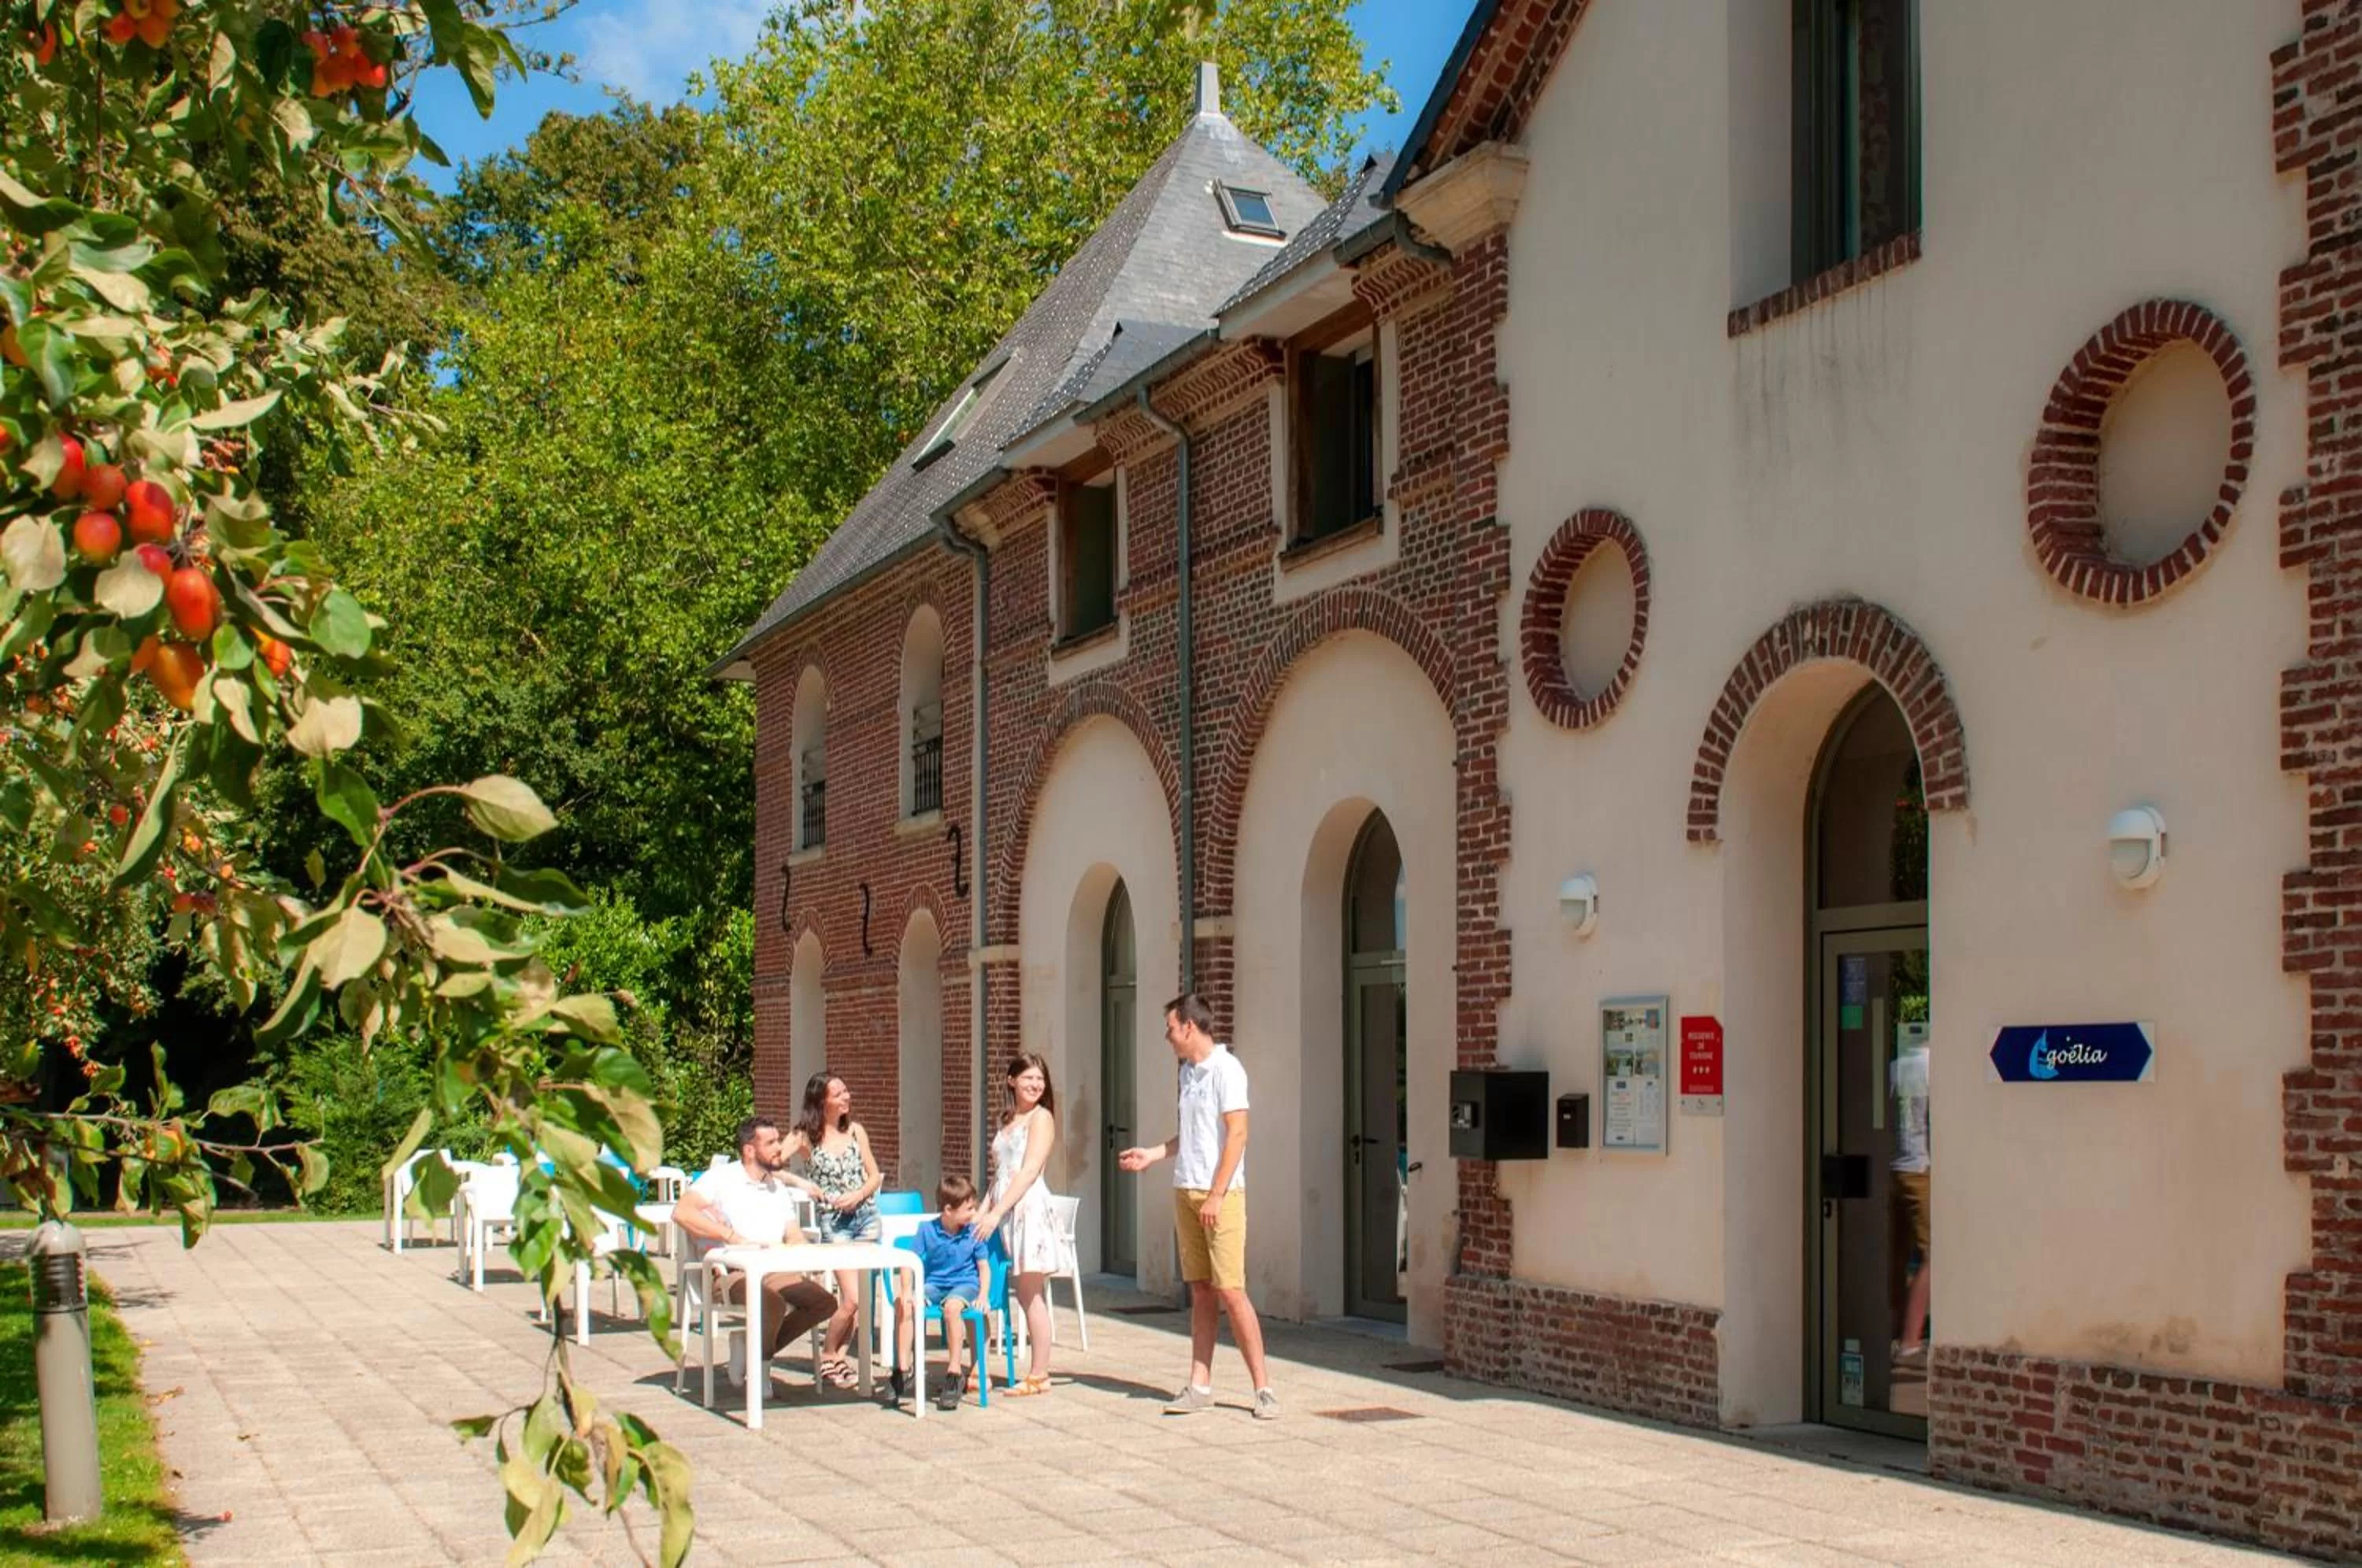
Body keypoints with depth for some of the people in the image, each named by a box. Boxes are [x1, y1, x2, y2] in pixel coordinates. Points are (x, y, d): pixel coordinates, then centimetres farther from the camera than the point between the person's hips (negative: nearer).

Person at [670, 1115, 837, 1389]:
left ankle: (759, 1352, 0)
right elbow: (682, 1212, -15)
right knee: (773, 1304, -35)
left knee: (824, 1302, -15)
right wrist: (734, 1238, -18)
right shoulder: (721, 1178, 0)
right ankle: (757, 1366, -7)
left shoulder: (778, 1187, 23)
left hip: (773, 1272, 7)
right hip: (729, 1274, -7)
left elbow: (794, 1237, 18)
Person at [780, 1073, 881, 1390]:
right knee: (852, 1299, -11)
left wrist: (858, 1195, -8)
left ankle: (838, 1356, 19)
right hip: (833, 1221, -4)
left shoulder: (856, 1131, 5)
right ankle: (828, 1358, 9)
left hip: (866, 1215, 4)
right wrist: (800, 1182, -22)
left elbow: (874, 1174, 9)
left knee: (854, 1298, 4)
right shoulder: (805, 1137, -6)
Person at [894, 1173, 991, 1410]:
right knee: (903, 1303, -25)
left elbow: (984, 1267, 1)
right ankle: (903, 1367, -18)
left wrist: (983, 1296, -14)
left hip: (965, 1284, -2)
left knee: (952, 1306, -37)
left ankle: (955, 1372, -29)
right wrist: (907, 1290, -15)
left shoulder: (974, 1232, -2)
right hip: (933, 1284, 2)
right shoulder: (927, 1230, -1)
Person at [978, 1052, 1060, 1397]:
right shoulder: (1006, 1121, 19)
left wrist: (997, 1212, -17)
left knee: (1031, 1295, -3)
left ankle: (1039, 1377, 1)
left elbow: (1029, 1172, -12)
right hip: (1003, 1212, 6)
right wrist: (983, 1210, 6)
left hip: (1028, 1209, -6)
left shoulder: (1042, 1117, -3)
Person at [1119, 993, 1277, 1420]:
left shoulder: (1225, 1069, -11)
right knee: (1200, 1292, 9)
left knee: (1230, 1290, -9)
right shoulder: (1188, 1071, 15)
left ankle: (1263, 1388, -4)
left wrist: (1216, 1195, -18)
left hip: (1220, 1196, -8)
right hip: (1187, 1192, 8)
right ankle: (1200, 1386, 11)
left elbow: (1237, 1134, -16)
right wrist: (1150, 1155, 20)